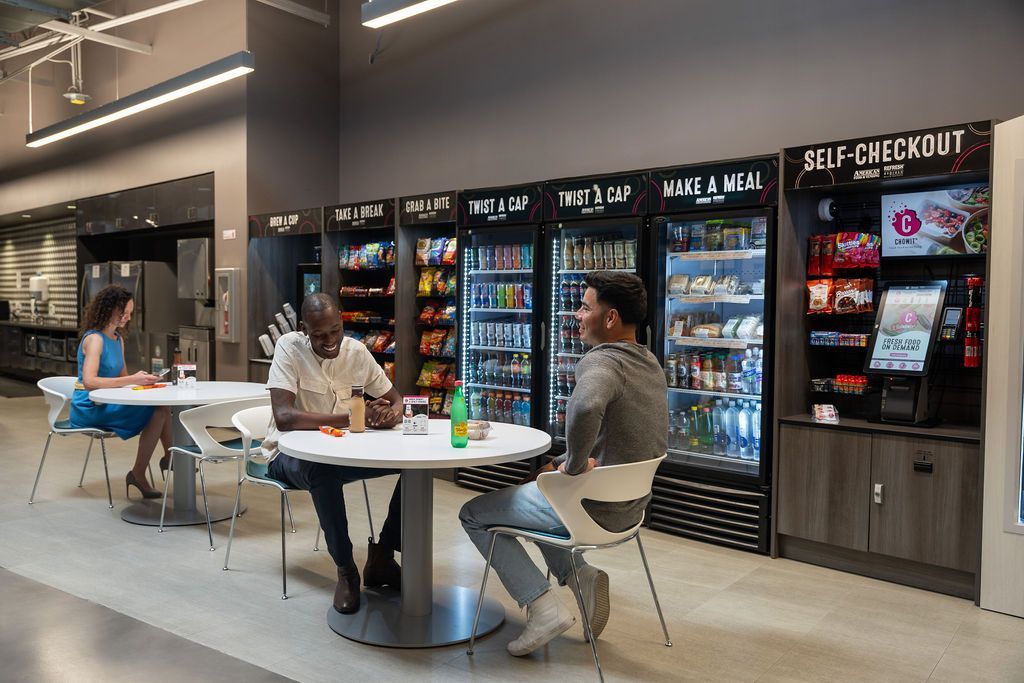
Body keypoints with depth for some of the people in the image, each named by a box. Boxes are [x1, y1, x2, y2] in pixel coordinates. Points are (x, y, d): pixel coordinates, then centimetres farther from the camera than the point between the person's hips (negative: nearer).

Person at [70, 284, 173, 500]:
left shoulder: (118, 339, 14)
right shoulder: (94, 339, -14)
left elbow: (122, 377, 17)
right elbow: (89, 381, -25)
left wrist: (141, 379, -5)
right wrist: (132, 380, -27)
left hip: (106, 404, 8)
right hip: (89, 409, -8)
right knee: (156, 412, -21)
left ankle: (169, 458, 8)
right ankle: (138, 474, -12)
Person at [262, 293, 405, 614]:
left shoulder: (355, 350, -4)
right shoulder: (289, 347, -18)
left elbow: (396, 399, 3)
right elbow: (283, 416, -31)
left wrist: (393, 413, -24)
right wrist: (352, 417, -38)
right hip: (292, 453, -5)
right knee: (324, 470, -41)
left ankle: (381, 556, 0)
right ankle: (346, 569, -19)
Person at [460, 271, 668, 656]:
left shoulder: (601, 362, -23)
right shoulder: (650, 364, 6)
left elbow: (584, 408, -47)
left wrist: (574, 466, -30)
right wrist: (565, 463, 11)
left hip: (592, 507, -9)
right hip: (629, 504, 9)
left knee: (474, 514, 8)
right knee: (535, 487, 33)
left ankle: (543, 608, 0)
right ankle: (582, 576, 15)